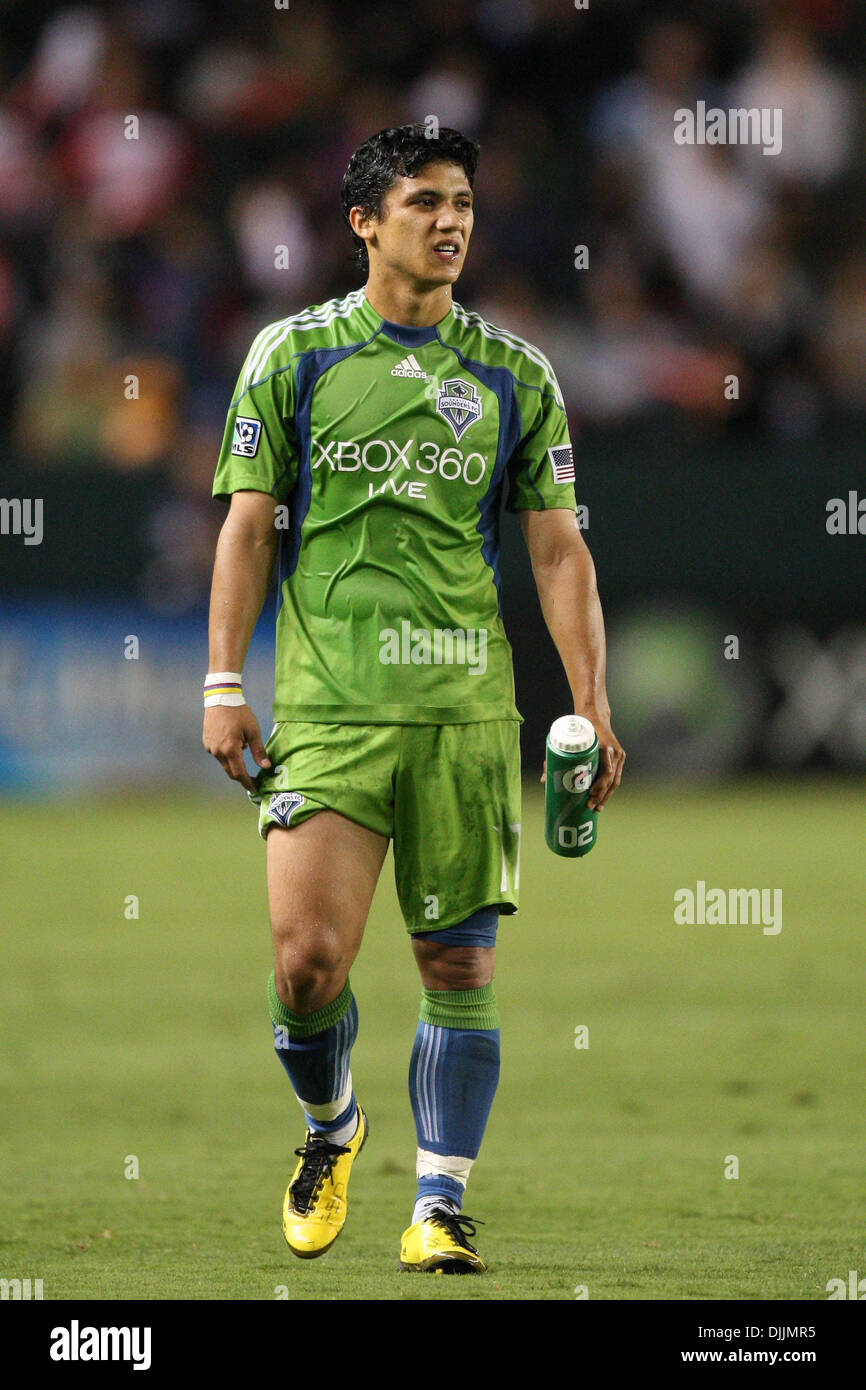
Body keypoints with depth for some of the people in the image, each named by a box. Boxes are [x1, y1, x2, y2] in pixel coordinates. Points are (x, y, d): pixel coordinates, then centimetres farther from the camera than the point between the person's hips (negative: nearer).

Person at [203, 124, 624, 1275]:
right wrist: (223, 683, 0)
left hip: (467, 706, 1)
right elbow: (248, 526, 7)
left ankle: (439, 1207, 7)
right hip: (328, 706, -1)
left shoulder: (515, 376, 9)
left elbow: (559, 550, 9)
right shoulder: (293, 354, 5)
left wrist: (591, 705, 1)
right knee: (308, 960, -10)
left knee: (459, 963, -1)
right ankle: (331, 1128, 20)